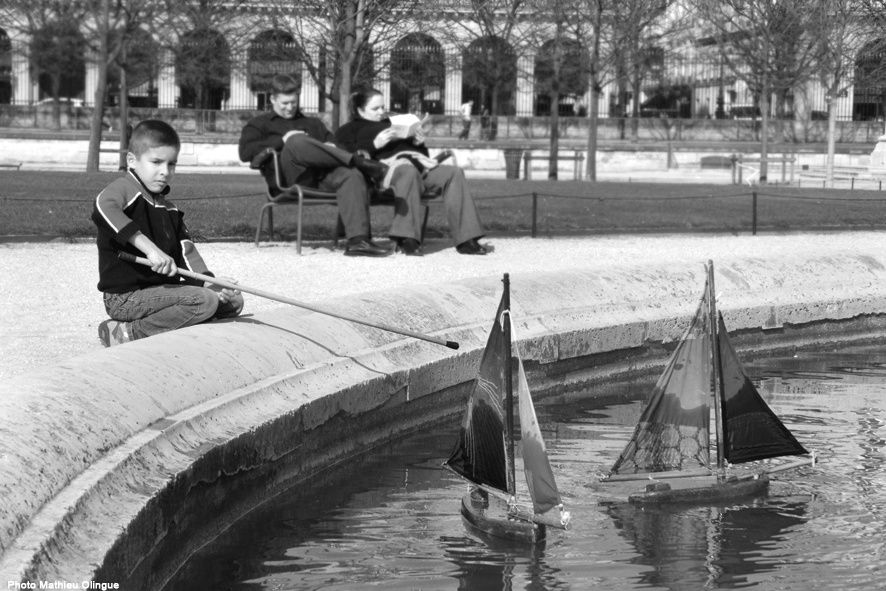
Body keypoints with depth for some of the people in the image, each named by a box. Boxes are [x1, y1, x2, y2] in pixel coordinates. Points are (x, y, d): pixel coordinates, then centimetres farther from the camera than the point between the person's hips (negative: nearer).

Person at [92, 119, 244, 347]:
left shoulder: (169, 211, 17)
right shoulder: (125, 188, -10)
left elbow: (187, 253, 10)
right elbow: (104, 207, -34)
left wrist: (210, 283, -10)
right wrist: (149, 247, -42)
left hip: (162, 290, 9)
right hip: (125, 298, -9)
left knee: (233, 301, 6)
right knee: (204, 301, -25)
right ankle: (127, 334, -14)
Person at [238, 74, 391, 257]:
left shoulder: (313, 123, 37)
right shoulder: (259, 124, 24)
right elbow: (245, 153, 5)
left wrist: (331, 147, 1)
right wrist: (282, 140, -4)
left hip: (321, 175, 4)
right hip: (288, 177, -4)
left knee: (352, 175, -32)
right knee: (297, 142, -37)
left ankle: (358, 240, -44)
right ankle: (359, 162, -34)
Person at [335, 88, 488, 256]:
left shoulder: (390, 123, 39)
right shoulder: (351, 129, 21)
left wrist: (419, 143, 13)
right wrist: (375, 144, -11)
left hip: (416, 161, 7)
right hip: (387, 163, -6)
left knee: (454, 173, -19)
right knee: (409, 172, -42)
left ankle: (466, 240, -27)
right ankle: (407, 239, -51)